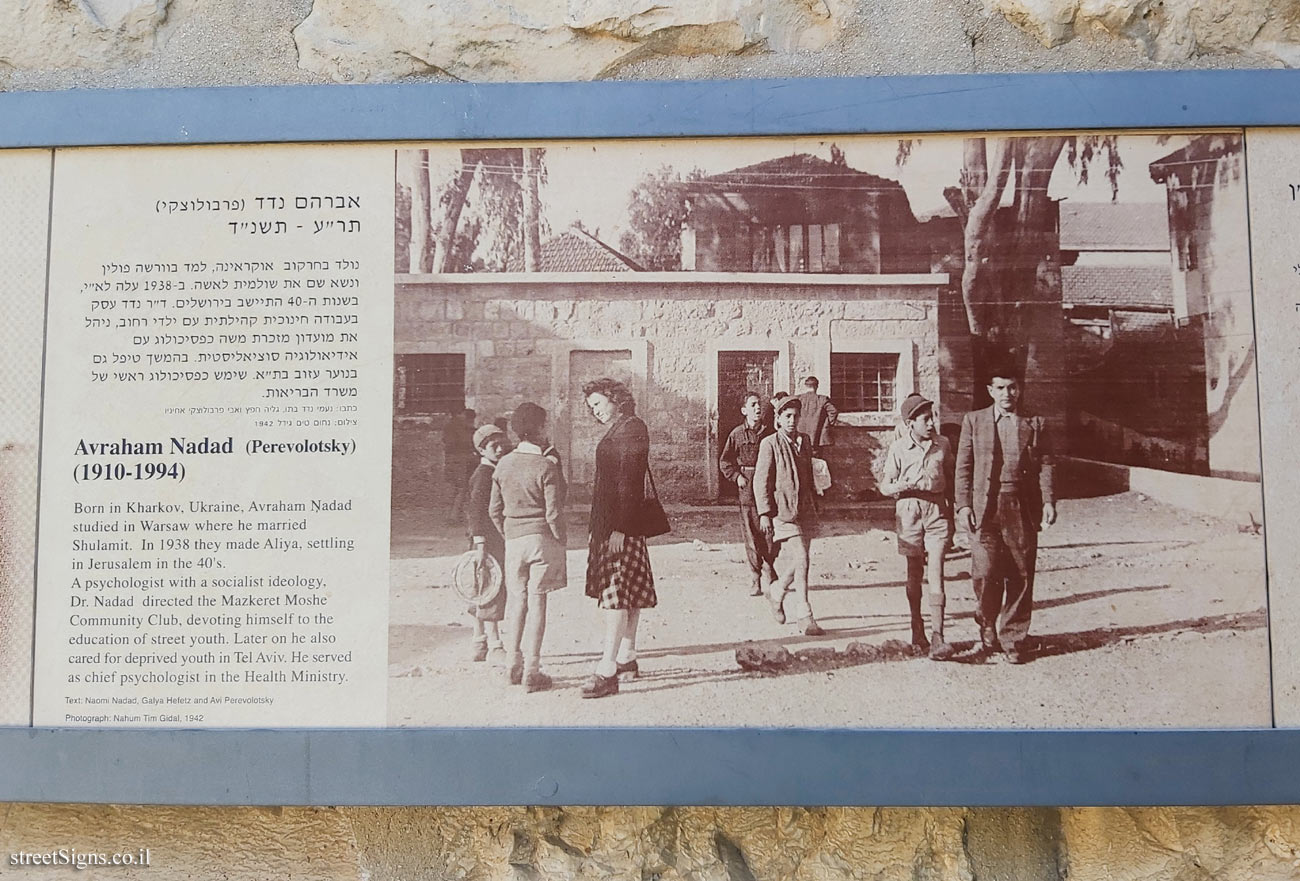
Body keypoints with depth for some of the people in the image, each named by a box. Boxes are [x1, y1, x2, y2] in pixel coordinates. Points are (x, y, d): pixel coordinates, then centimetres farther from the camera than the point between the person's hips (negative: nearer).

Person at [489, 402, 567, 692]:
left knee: (516, 600, 14)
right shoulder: (546, 467, -13)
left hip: (514, 540, 4)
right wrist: (560, 542, -1)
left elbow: (495, 510, 8)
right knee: (537, 602, 0)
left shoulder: (504, 464, 4)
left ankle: (513, 665, 19)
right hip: (543, 538, -4)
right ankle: (532, 672, 4)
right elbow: (553, 513, -13)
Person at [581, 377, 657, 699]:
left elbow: (629, 482, -19)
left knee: (616, 593, -12)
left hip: (622, 526, -10)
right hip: (607, 524, 10)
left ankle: (608, 671, -15)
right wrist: (600, 527, 13)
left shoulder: (632, 429, -11)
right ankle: (627, 658, 23)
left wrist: (620, 528, -23)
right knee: (628, 592, 14)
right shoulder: (615, 432, 17)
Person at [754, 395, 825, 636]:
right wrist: (764, 513, -11)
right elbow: (761, 480, -6)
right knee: (800, 560, -14)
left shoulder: (805, 441, 13)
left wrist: (814, 506, 21)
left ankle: (776, 591, 36)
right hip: (783, 510, -6)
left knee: (794, 561, 8)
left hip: (805, 511, 6)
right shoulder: (770, 444, -5)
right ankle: (805, 617, -11)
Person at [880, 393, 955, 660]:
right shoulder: (898, 448, 0)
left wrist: (952, 511, 15)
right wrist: (907, 485, -16)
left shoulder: (942, 444, 5)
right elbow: (885, 486, 3)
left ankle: (937, 638, -14)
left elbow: (949, 478, 17)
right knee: (914, 573, 9)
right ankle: (917, 632, 22)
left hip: (937, 510, 0)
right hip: (909, 510, 0)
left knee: (935, 573, -9)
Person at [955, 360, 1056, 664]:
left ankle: (1013, 639, 15)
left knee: (1020, 577, 3)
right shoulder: (973, 421, 10)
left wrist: (1048, 501, -6)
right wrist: (963, 504, -2)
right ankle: (989, 628, 19)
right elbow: (963, 466, 8)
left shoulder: (1036, 423, 10)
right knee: (985, 574, -7)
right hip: (984, 509, -1)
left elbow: (1045, 465, 7)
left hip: (1023, 509, 1)